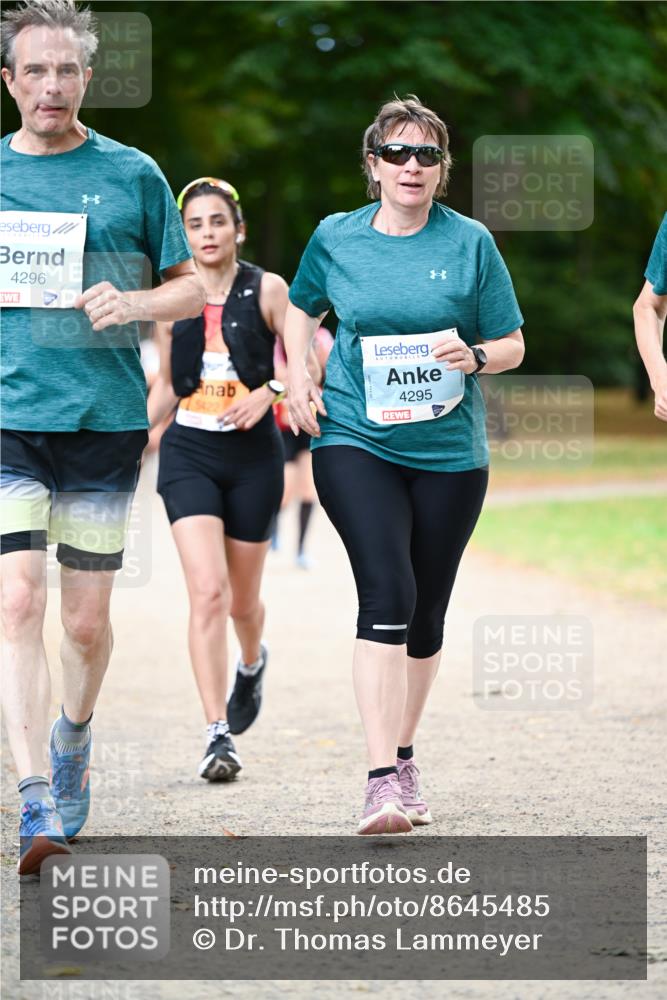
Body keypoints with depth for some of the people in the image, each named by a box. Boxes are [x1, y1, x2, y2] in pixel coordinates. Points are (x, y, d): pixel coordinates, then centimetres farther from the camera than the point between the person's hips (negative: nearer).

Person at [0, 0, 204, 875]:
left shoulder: (132, 175, 5)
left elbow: (193, 285, 10)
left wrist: (134, 304, -9)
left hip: (104, 420, 0)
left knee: (86, 620, 7)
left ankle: (73, 737, 38)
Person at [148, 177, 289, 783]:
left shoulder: (267, 290, -2)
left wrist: (266, 393, -20)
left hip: (254, 456, 0)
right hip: (188, 453, 0)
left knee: (243, 598, 12)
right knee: (208, 591, -16)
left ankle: (252, 664, 49)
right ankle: (218, 736, -16)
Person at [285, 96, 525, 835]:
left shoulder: (470, 243, 0)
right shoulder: (336, 238, 3)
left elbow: (512, 344, 5)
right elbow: (300, 309, 22)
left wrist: (473, 357, -16)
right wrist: (297, 379, 7)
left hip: (448, 449, 2)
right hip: (354, 440, -2)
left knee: (427, 614, 10)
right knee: (387, 595, -19)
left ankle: (403, 754, 32)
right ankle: (383, 779, -23)